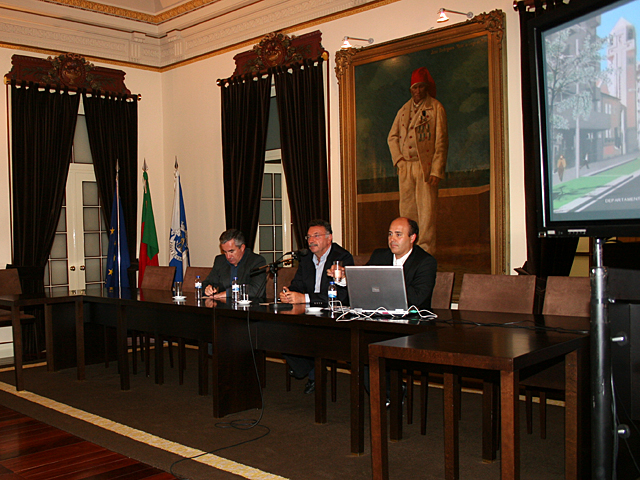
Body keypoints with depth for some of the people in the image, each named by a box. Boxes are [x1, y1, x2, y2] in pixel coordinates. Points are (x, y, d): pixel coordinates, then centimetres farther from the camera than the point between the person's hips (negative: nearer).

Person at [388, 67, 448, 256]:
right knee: (406, 210, 4)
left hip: (426, 167, -4)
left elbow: (441, 141, -3)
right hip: (405, 167, 4)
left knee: (427, 210, -6)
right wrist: (398, 159, 5)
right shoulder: (404, 110, 17)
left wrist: (436, 170, -11)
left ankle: (426, 252, -1)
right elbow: (392, 137, 22)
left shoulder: (436, 108, 3)